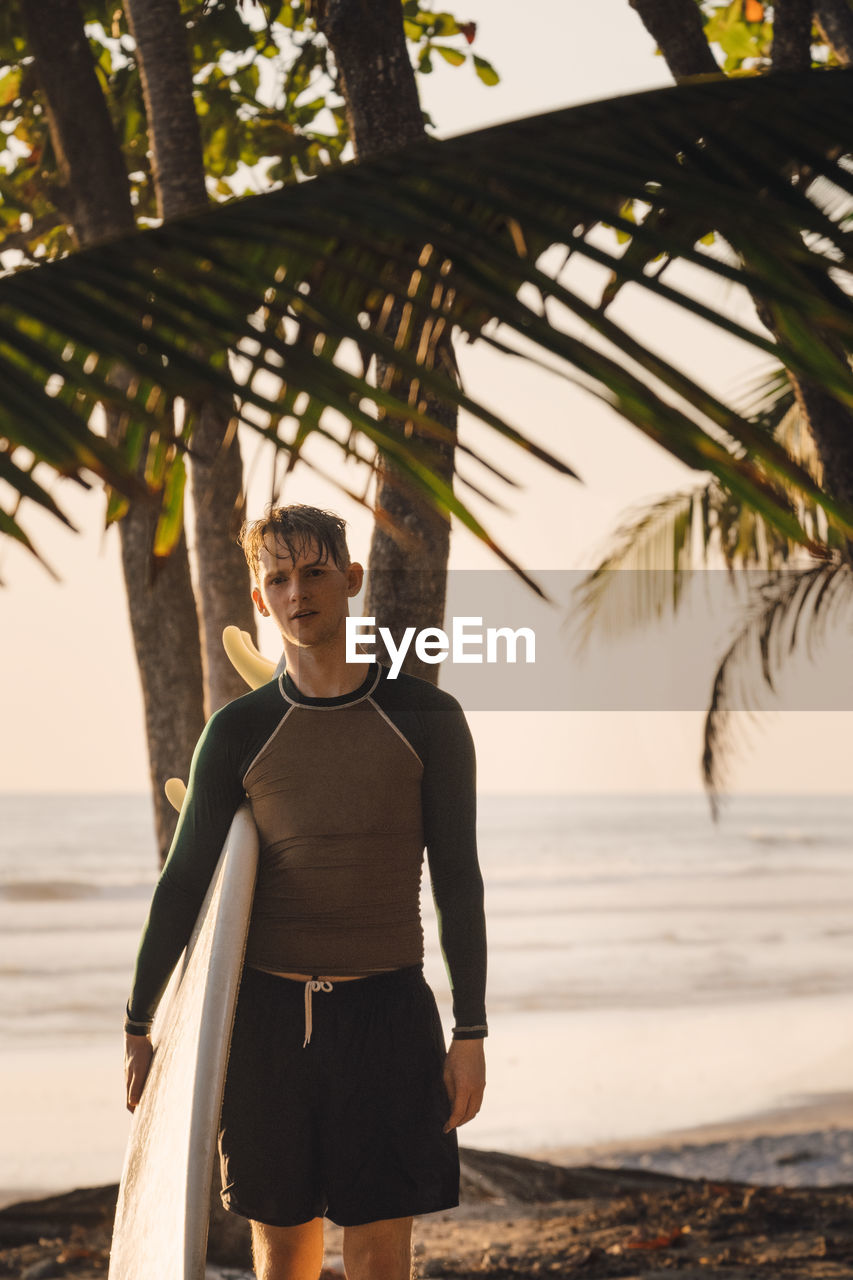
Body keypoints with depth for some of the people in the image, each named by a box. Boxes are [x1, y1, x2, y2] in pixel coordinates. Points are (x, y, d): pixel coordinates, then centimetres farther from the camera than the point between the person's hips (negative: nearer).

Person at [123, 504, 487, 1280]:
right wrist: (138, 1027, 4)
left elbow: (458, 882, 1)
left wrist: (471, 1034, -3)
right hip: (270, 1013, 1)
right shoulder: (239, 733, 4)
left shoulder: (427, 720, 1)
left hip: (388, 1012, -1)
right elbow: (184, 881, 6)